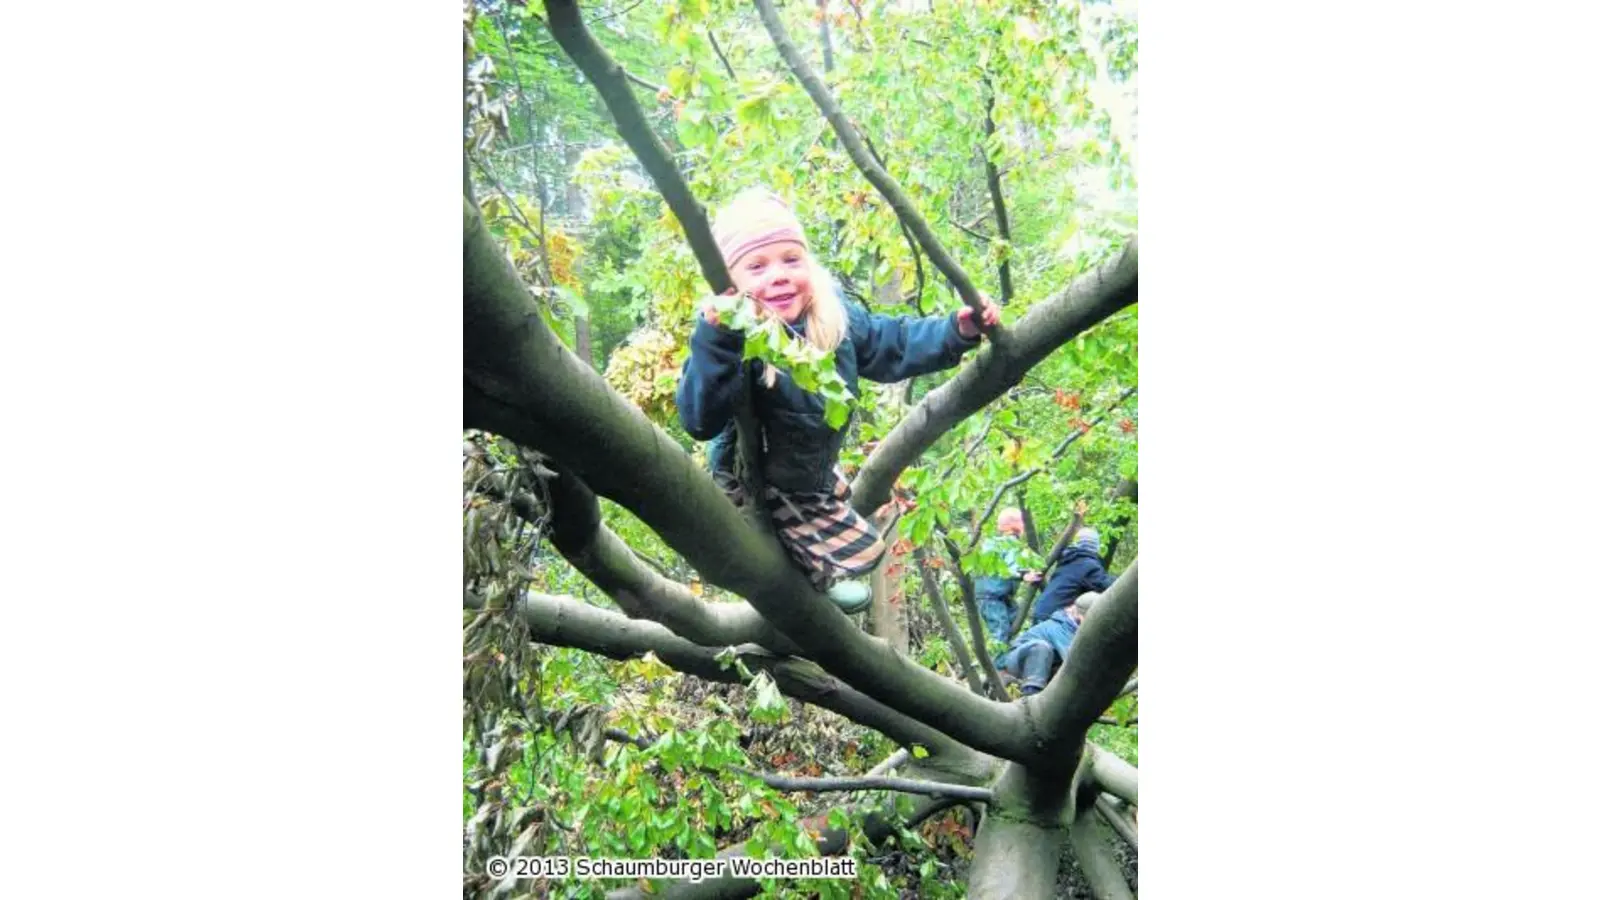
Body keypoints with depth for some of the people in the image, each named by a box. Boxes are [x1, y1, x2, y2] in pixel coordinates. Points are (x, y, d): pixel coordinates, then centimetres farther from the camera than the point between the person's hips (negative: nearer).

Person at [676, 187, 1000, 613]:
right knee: (860, 552, -2)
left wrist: (957, 330, -10)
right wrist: (713, 342, -54)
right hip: (759, 489, -7)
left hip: (816, 472, 7)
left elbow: (893, 345, 1)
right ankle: (812, 579, 26)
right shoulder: (730, 341, -32)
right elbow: (700, 421, -43)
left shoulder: (836, 316, -14)